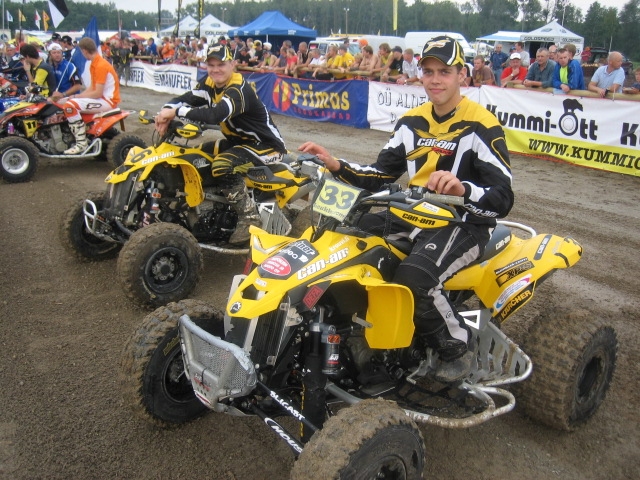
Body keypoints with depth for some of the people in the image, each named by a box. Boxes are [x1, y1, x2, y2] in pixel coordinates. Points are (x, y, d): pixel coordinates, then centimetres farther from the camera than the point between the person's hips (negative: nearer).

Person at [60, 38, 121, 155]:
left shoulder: (101, 66, -18)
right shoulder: (94, 64, 13)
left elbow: (97, 93, -21)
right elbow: (92, 87, 14)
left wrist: (77, 96, -12)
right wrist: (77, 96, 0)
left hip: (108, 100, -11)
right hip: (101, 98, 11)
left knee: (70, 105, -25)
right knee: (68, 101, 17)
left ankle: (81, 143, -20)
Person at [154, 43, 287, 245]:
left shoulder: (239, 89, -25)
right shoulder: (210, 83, 2)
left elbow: (215, 115, -41)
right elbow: (184, 99, -6)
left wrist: (176, 112, -37)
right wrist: (166, 112, -28)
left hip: (266, 145, -9)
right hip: (238, 139, 9)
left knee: (223, 165, -32)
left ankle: (249, 216, -22)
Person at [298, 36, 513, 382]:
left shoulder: (482, 127, -12)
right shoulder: (411, 122, 10)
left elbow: (502, 199, -19)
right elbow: (382, 174, 13)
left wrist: (462, 188, -39)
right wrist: (336, 166, -2)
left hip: (465, 221, -7)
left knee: (414, 278, -34)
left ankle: (457, 345, -5)